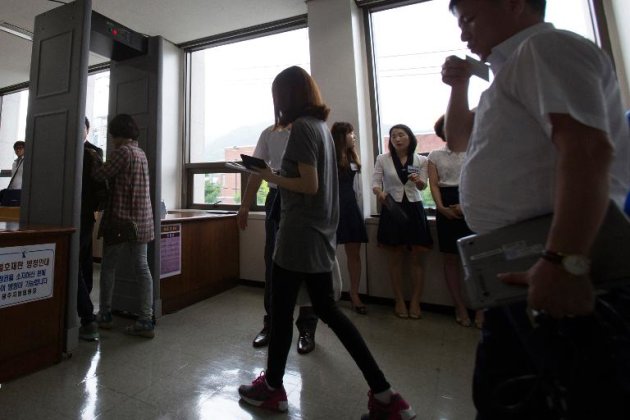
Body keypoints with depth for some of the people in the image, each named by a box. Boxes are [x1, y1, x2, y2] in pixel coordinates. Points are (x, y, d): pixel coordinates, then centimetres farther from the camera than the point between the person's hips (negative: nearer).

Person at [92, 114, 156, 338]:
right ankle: (146, 321, 5)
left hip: (121, 218, -7)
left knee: (108, 267, 9)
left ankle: (105, 315, 22)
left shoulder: (123, 151, -9)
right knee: (142, 268, 3)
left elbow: (100, 175, -9)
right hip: (141, 219, 7)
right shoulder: (141, 153, 16)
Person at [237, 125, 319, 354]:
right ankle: (271, 322, 25)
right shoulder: (269, 133, 13)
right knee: (273, 263, 8)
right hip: (277, 200, 4)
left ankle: (307, 329, 19)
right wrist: (244, 206, 8)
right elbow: (257, 172, 12)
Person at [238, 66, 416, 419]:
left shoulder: (302, 127, -10)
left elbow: (309, 185, -17)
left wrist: (272, 177, -5)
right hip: (321, 233, 9)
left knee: (281, 310, 8)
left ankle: (273, 388, 31)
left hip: (300, 234, -9)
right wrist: (280, 175, 16)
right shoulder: (322, 126, 17)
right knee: (327, 308, 14)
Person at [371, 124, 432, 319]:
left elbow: (423, 186, -2)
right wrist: (379, 192, -25)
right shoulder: (382, 159, 2)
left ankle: (415, 301, 18)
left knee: (416, 257, 4)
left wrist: (418, 181, -25)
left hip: (414, 209, 1)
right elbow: (375, 182, -2)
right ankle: (399, 300, 20)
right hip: (392, 208, -1)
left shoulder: (421, 160, 6)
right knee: (395, 258, 6)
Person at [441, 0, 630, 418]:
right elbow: (459, 140, 32)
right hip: (521, 272, 10)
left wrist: (565, 261, -29)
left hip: (558, 276, -10)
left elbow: (586, 149, -22)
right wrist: (459, 85, 20)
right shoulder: (519, 67, 25)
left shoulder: (545, 46, -7)